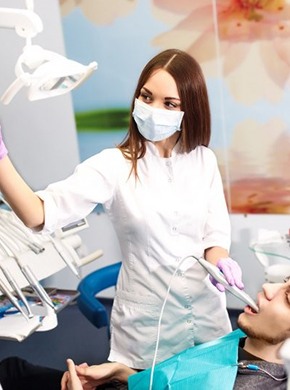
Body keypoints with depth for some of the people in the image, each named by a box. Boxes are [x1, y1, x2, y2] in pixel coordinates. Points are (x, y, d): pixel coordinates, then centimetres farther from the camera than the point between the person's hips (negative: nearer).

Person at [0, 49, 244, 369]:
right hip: (148, 323, -3)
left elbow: (216, 231, 1)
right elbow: (40, 215, -25)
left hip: (207, 313, 4)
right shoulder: (114, 165, -14)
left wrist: (219, 262, -22)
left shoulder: (204, 160, -2)